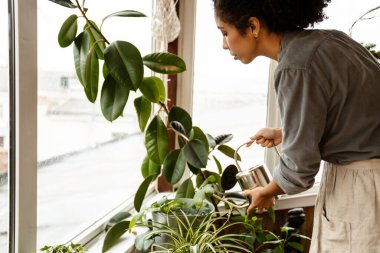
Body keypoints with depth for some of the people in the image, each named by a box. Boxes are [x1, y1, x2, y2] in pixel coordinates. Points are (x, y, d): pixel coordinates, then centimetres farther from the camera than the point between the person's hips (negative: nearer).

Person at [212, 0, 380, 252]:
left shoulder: (297, 68, -22)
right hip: (356, 174, 8)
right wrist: (284, 134, 16)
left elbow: (299, 165, -16)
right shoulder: (321, 40, 4)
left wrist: (266, 192, 4)